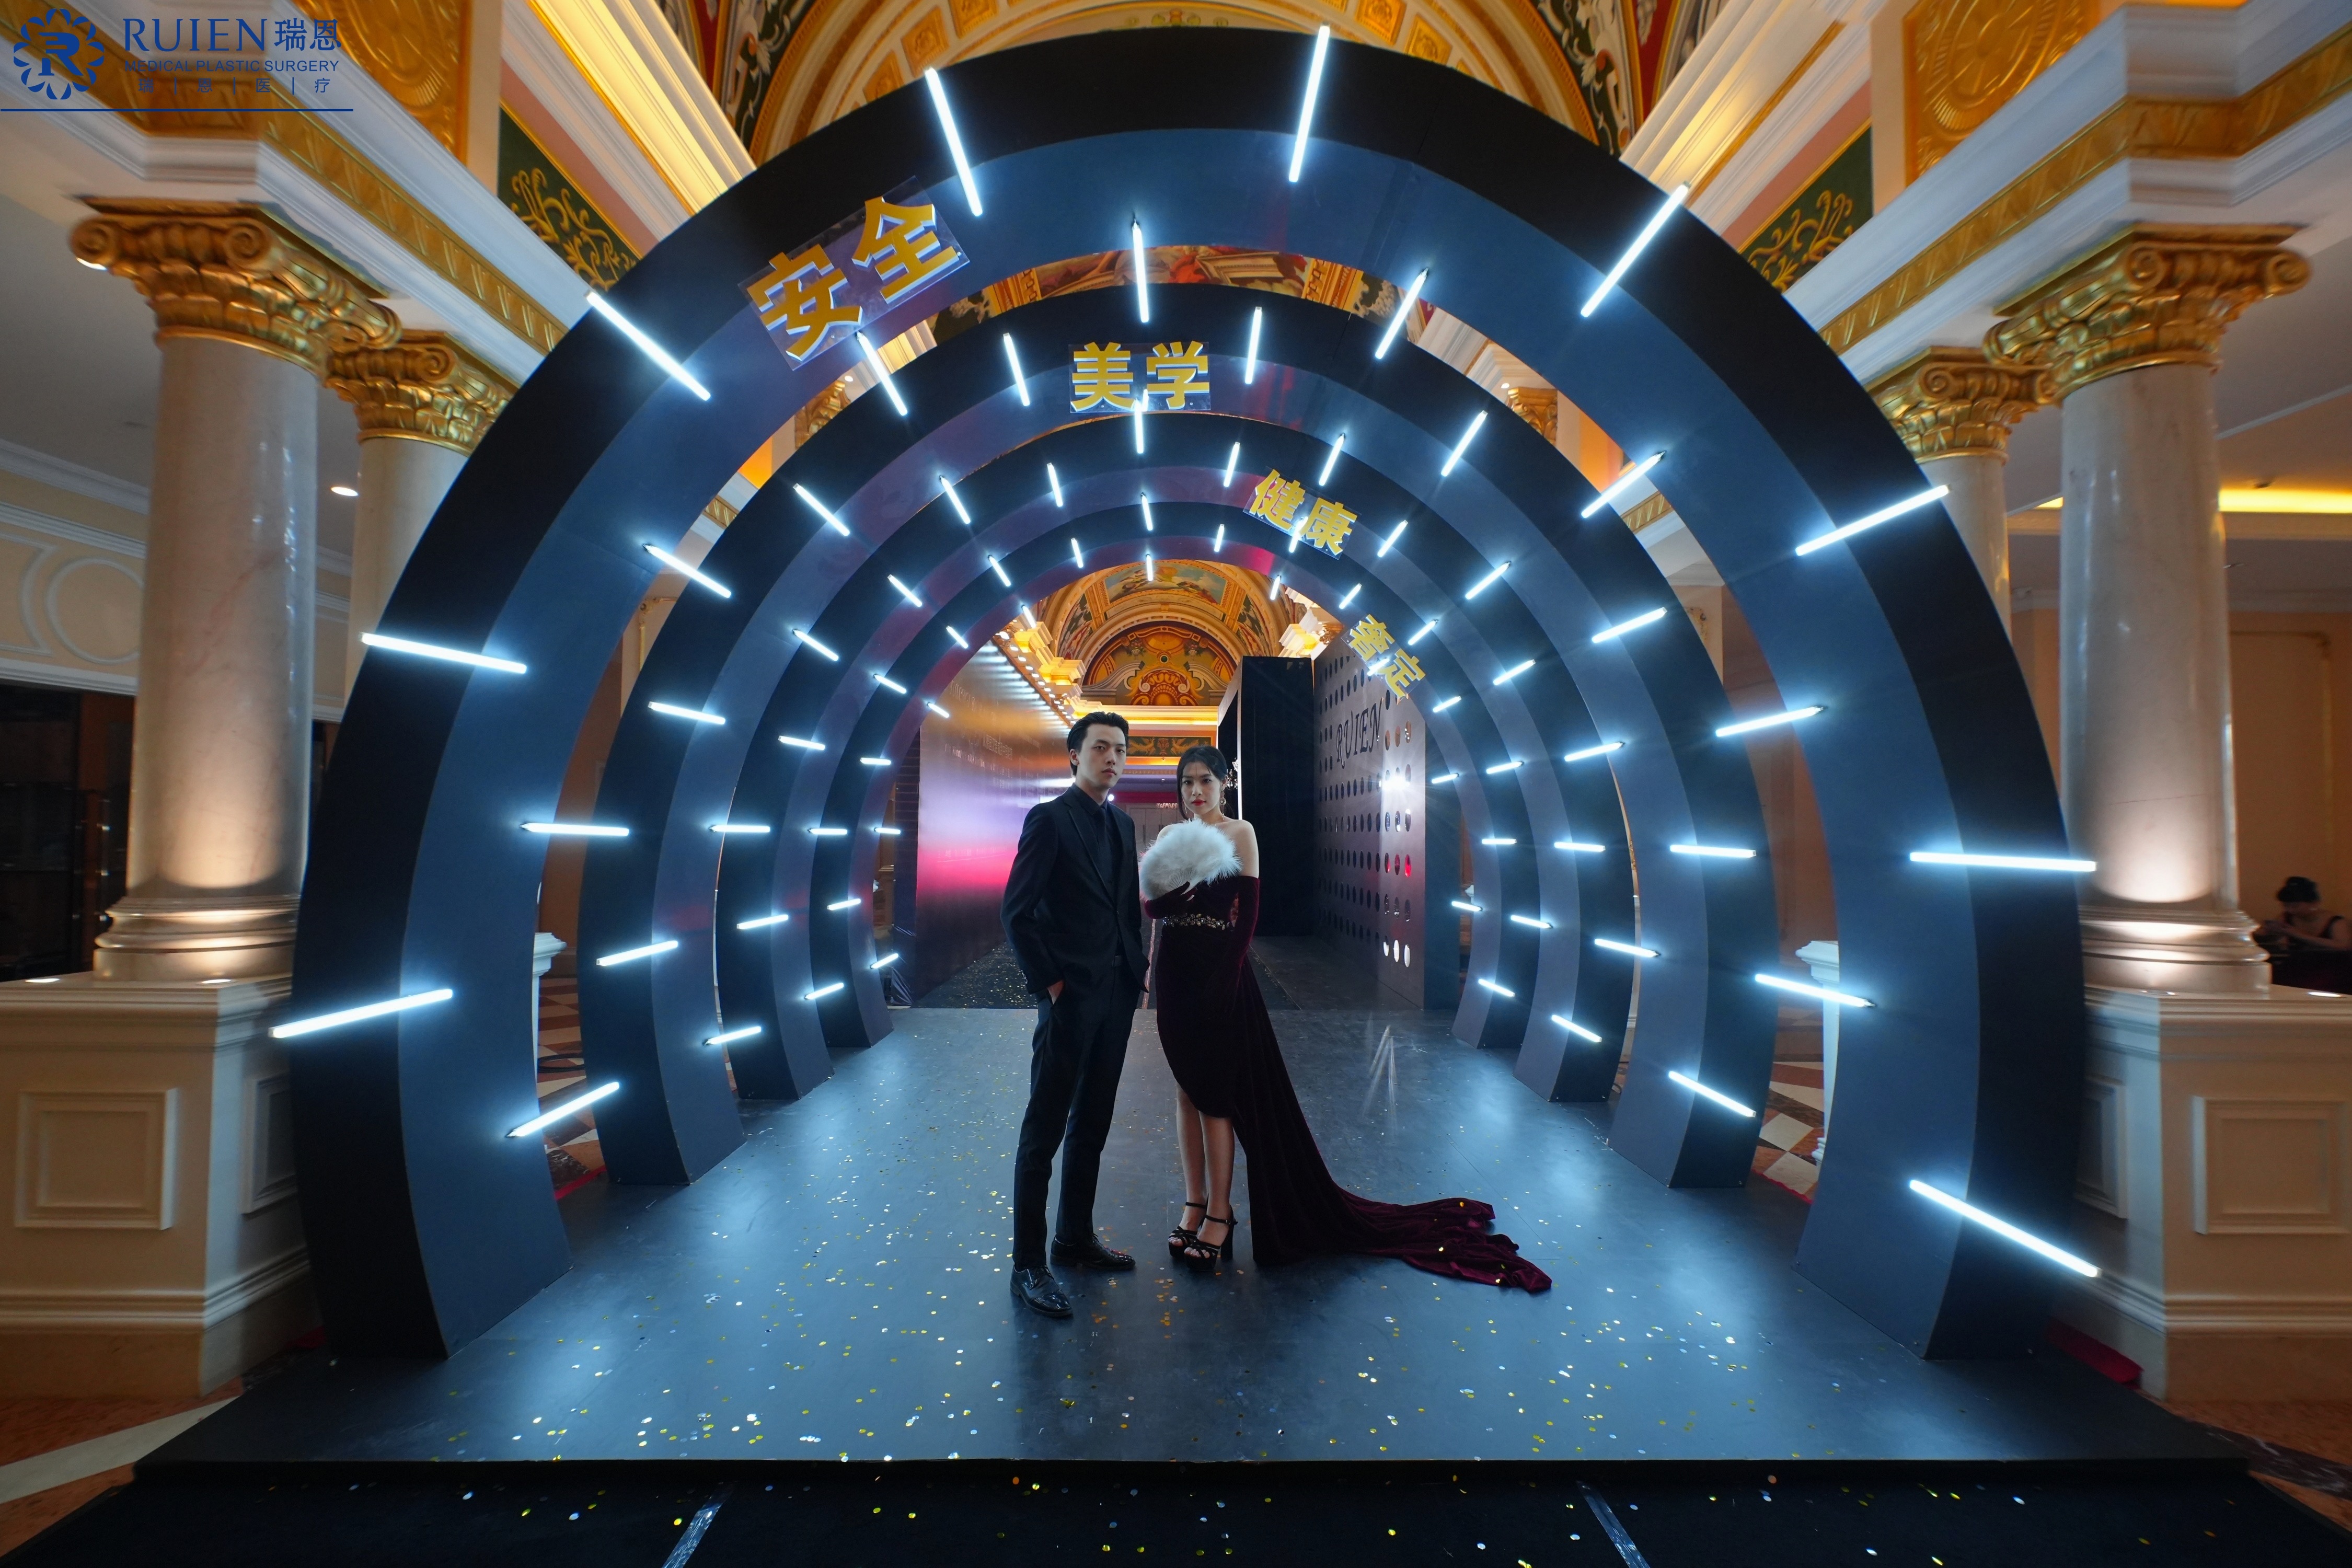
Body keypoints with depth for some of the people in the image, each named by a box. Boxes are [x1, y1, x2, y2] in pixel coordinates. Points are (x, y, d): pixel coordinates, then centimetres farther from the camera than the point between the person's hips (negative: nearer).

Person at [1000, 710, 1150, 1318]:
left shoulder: (1123, 824, 11)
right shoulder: (1050, 819, -11)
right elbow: (1017, 912, -14)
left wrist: (1137, 971, 6)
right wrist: (1049, 983, -13)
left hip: (1117, 995, 7)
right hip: (1071, 996, -7)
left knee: (1092, 1126, 17)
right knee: (1045, 1132, 3)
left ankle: (1076, 1236, 32)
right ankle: (1028, 1265, 15)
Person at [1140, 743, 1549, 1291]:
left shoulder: (1239, 833, -7)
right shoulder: (1170, 835, 9)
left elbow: (1248, 910, -11)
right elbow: (1149, 905, 4)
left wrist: (1226, 974, -16)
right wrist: (1172, 889, -16)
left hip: (1219, 973, -5)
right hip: (1175, 972, 6)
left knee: (1215, 1091, 1)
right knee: (1187, 1087, 12)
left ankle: (1219, 1213, 15)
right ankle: (1194, 1202, 25)